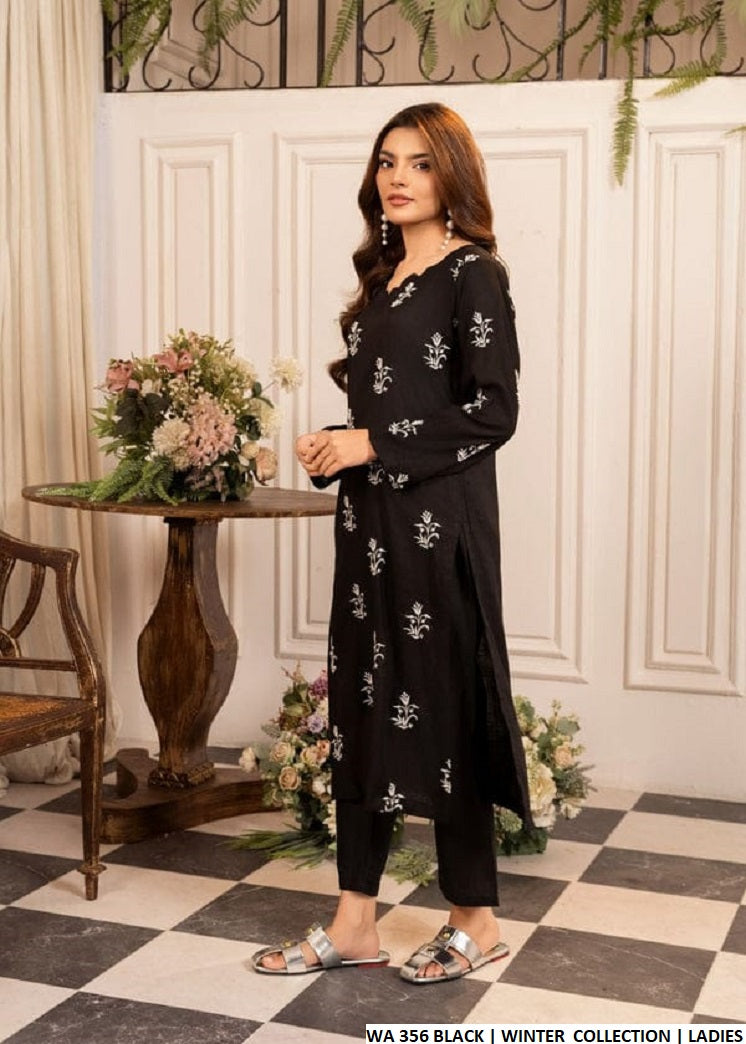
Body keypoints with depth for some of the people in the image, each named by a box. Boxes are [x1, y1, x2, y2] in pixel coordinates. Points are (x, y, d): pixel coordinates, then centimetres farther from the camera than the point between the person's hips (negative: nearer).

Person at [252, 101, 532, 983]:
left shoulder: (473, 275, -8)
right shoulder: (383, 276, 15)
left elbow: (492, 413, -14)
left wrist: (374, 444, -14)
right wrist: (333, 447, 2)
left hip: (439, 519, -8)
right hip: (371, 515, 8)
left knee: (442, 703, 1)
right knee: (362, 704, 8)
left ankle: (476, 920, 18)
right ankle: (354, 923, 18)